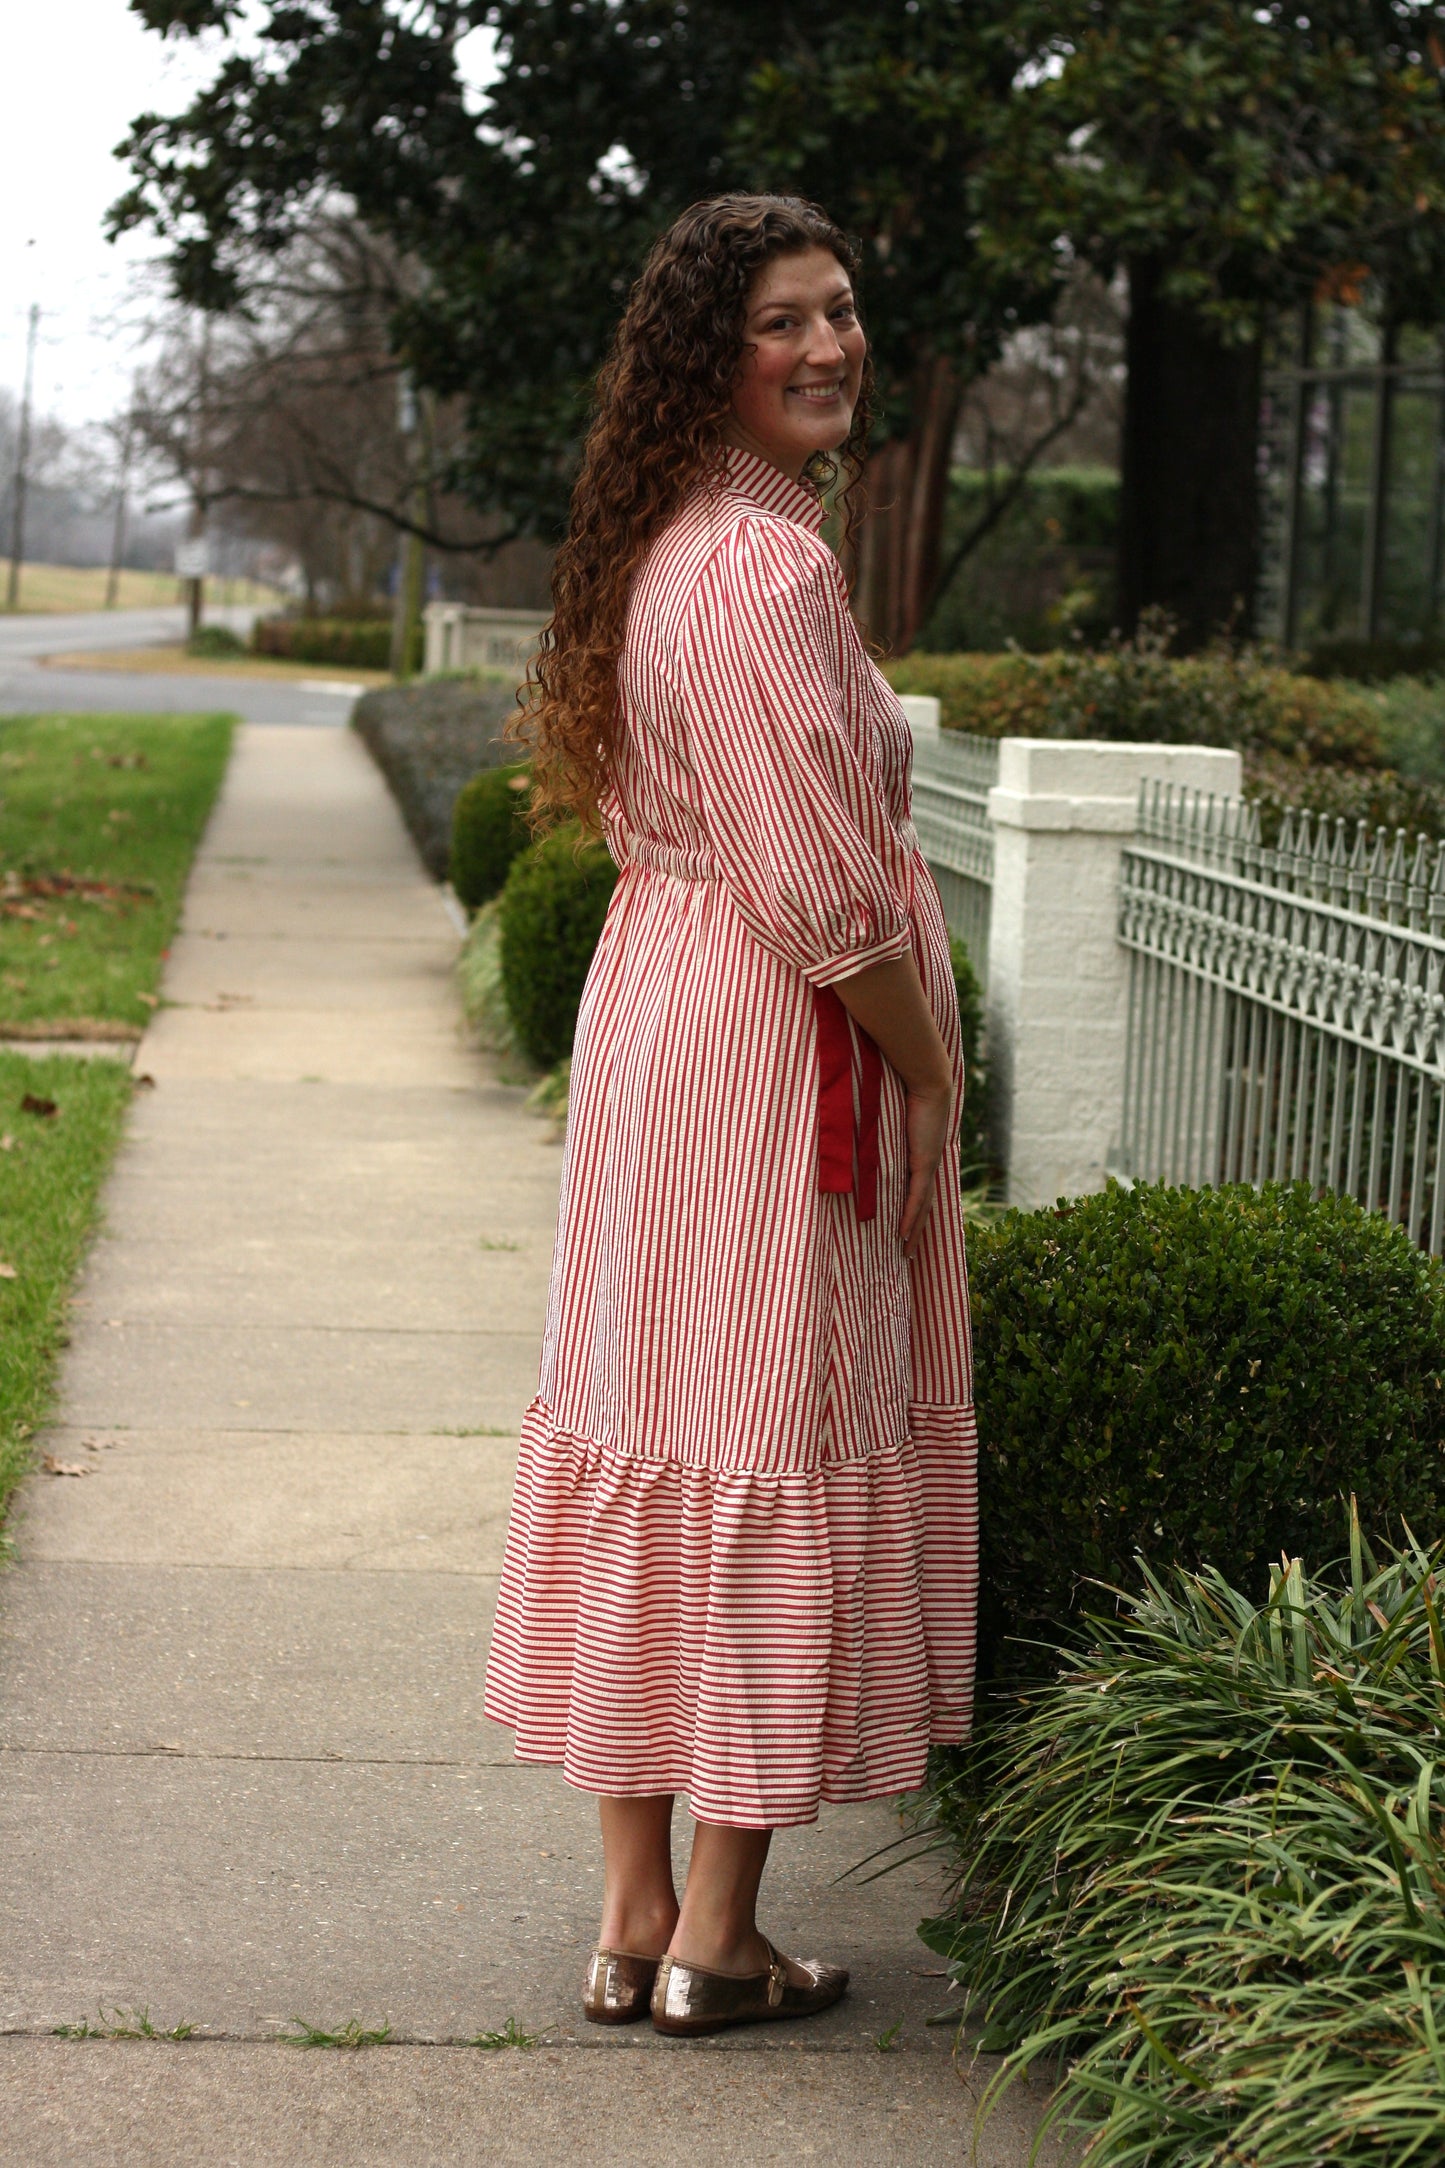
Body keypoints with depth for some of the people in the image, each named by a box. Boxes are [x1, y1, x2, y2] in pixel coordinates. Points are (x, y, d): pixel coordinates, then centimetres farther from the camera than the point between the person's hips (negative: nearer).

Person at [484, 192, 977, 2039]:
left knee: (650, 1438, 11)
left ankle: (632, 1917, 18)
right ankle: (716, 1940, 9)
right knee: (773, 1455, 0)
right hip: (776, 1050, -9)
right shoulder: (768, 566, -19)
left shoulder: (657, 546, 11)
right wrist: (931, 1076, -9)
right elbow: (825, 888, -22)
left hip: (647, 1005, 9)